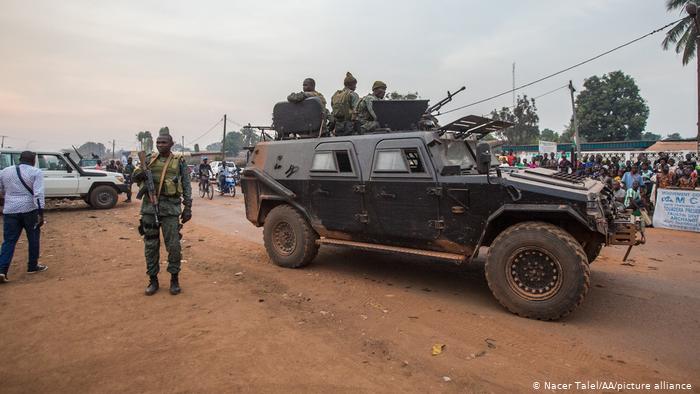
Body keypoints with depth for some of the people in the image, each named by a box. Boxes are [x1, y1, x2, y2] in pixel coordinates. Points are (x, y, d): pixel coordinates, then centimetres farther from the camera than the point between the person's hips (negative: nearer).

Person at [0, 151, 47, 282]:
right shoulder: (36, 172, -5)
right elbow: (38, 194, -14)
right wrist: (41, 213, -16)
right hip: (30, 210, -3)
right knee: (33, 238, 12)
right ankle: (33, 266, 20)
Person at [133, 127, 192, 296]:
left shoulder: (180, 162, 4)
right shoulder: (149, 159, 9)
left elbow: (187, 187, 3)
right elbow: (137, 175, 13)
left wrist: (188, 207, -4)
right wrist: (139, 174, -11)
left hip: (170, 208, -2)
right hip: (149, 207, 3)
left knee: (173, 245, -2)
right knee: (150, 245, 7)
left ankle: (174, 278, 14)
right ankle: (153, 280, 20)